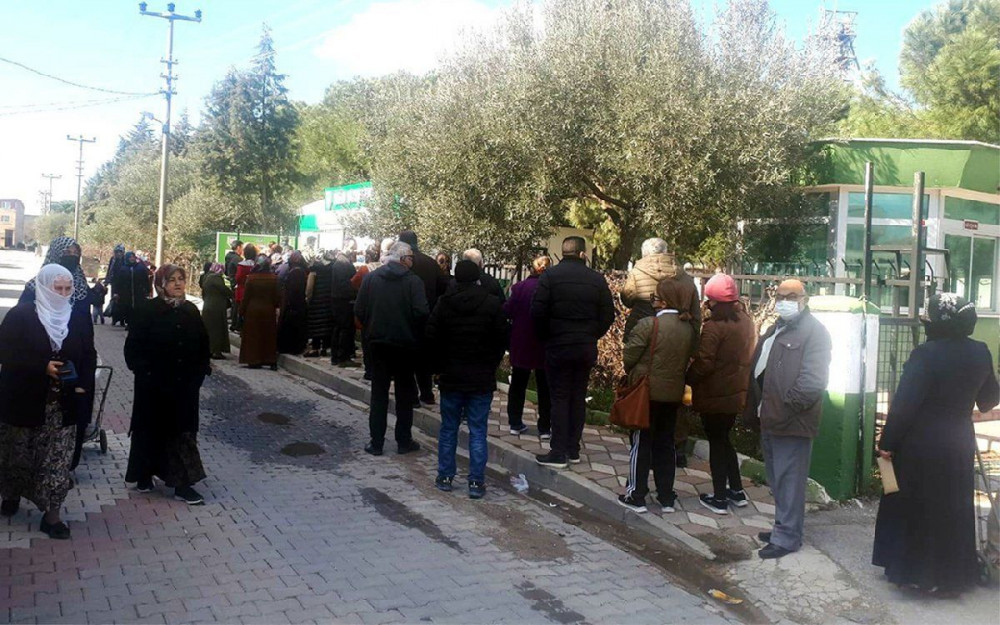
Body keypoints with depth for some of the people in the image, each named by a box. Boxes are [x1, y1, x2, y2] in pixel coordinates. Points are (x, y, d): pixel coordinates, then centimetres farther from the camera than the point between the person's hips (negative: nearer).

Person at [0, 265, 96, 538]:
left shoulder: (79, 320, 4)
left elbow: (89, 357, 9)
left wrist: (82, 385, -8)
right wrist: (42, 367, -21)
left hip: (63, 403, 2)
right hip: (24, 400, -2)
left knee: (58, 458, -2)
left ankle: (51, 514, 5)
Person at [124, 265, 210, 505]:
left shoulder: (191, 311, 6)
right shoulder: (148, 310, -8)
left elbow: (203, 343, 11)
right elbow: (133, 346, -9)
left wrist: (201, 370, 3)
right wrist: (143, 371, -15)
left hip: (185, 385, 3)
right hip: (154, 385, -3)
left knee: (184, 431, 3)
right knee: (151, 429, 10)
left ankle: (182, 483, 6)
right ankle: (144, 476, 29)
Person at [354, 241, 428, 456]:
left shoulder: (370, 278, -1)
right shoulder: (413, 281, -11)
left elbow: (359, 310, -2)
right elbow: (421, 312, -19)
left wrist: (370, 330, 13)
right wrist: (416, 335, -2)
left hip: (378, 342, 3)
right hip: (405, 343, -2)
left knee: (378, 393, 9)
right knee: (404, 394, 10)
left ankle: (376, 442, 10)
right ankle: (404, 441, 15)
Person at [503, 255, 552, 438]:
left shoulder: (519, 287, -7)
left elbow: (507, 311, -7)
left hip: (520, 345, 2)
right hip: (543, 346, -2)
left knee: (518, 384, 16)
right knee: (544, 388, 9)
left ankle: (515, 423, 20)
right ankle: (545, 428, 11)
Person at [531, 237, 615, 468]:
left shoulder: (550, 276, -8)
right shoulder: (597, 279, 1)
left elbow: (537, 311, -11)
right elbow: (608, 315, 2)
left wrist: (546, 337, 3)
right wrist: (592, 335, 14)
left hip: (558, 347, -3)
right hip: (587, 347, 3)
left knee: (559, 399, 2)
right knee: (578, 397, 12)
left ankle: (559, 453, 2)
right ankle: (573, 450, 18)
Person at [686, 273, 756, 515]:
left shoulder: (714, 327, -20)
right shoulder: (746, 321, 3)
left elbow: (703, 364, -20)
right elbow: (748, 355, 12)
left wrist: (687, 381, -6)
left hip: (714, 395, -7)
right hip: (737, 393, 7)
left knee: (716, 443, 5)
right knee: (724, 439, 21)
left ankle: (719, 499, 12)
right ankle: (737, 491, 27)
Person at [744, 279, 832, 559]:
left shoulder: (814, 331, -11)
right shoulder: (775, 330, 18)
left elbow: (813, 381, -20)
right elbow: (758, 371, 19)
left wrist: (787, 406, -16)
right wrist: (756, 408, 11)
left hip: (792, 421, -9)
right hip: (771, 418, 9)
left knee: (789, 480, -2)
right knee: (777, 479, 18)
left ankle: (787, 537, 8)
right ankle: (783, 527, 30)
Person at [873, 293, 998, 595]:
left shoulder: (926, 354, -20)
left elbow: (904, 403, -20)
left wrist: (887, 442, -11)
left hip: (921, 446, -5)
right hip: (959, 444, 5)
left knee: (916, 508, 10)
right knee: (953, 509, 16)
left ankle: (914, 572, 20)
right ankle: (953, 577, 25)